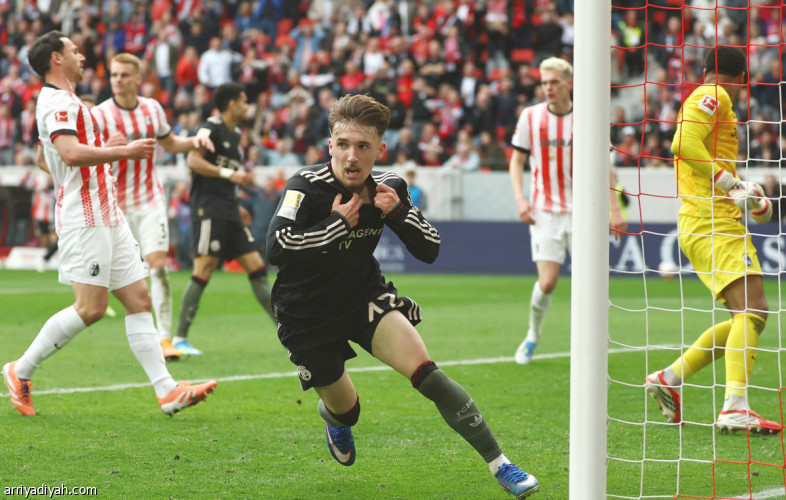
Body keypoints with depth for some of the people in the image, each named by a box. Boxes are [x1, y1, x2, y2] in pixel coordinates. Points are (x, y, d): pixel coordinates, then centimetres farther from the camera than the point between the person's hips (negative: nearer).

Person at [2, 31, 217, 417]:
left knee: (139, 299, 3)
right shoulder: (58, 102, -12)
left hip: (107, 217, 10)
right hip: (84, 219, -10)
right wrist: (125, 151, -19)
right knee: (91, 307, -13)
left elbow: (43, 158, 33)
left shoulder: (62, 102, 21)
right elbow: (72, 153, -27)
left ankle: (167, 391, -2)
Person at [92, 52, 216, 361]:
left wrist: (194, 142, 1)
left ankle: (165, 338, -13)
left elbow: (169, 144, 21)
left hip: (150, 200, 1)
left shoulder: (152, 109, 4)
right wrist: (107, 148, -33)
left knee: (158, 264, -12)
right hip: (116, 204, -1)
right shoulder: (100, 115, -9)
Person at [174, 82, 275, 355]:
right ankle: (180, 338, -10)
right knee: (203, 271, -13)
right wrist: (229, 174, -24)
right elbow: (193, 160, -20)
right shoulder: (211, 128, -7)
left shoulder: (234, 134, 20)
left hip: (228, 211, 9)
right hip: (208, 208, -9)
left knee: (257, 266, 6)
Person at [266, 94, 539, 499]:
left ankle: (498, 463, -17)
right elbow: (277, 249, -36)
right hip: (308, 318, -2)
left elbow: (429, 250, -3)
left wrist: (397, 211, -21)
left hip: (366, 298, 2)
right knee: (346, 410, 11)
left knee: (424, 372, -21)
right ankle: (332, 414, 53)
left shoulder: (388, 187, -8)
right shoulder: (306, 187, -23)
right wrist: (338, 222, -30)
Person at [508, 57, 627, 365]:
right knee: (547, 282, -9)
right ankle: (532, 337, 16)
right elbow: (517, 161, 10)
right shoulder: (531, 117, 2)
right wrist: (520, 199, -5)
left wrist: (615, 209, 1)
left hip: (581, 210, 0)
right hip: (544, 212, 0)